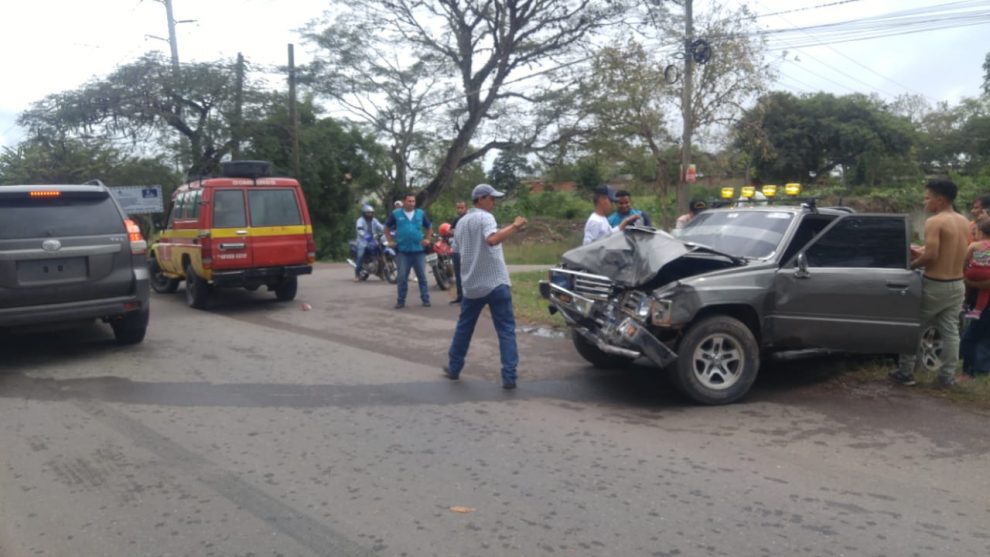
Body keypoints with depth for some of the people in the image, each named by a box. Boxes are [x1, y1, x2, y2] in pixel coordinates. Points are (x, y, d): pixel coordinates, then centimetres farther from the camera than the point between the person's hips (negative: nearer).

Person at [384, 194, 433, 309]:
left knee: (422, 276, 3)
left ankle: (425, 299, 10)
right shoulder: (396, 214, 3)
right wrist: (390, 241, 5)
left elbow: (429, 227, 19)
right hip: (403, 251, -1)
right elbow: (387, 227, 14)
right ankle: (401, 301, 8)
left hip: (418, 250, 1)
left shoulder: (421, 213, 7)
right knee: (402, 277, 1)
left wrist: (427, 239, 6)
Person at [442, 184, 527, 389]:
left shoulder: (461, 222, 15)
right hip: (495, 282, -6)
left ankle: (453, 368, 28)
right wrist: (514, 226, -26)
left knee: (464, 327, 20)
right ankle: (509, 376, -7)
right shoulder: (485, 217, -9)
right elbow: (492, 240, -29)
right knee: (506, 330, -2)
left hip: (471, 284, 6)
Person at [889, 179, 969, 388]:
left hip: (935, 285, -7)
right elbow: (950, 252, 14)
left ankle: (905, 372, 11)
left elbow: (930, 256, -23)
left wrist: (912, 264, -6)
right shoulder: (964, 222, 8)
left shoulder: (934, 222, -17)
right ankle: (947, 376, 16)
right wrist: (921, 252, 15)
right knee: (950, 331, 11)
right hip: (957, 285, 7)